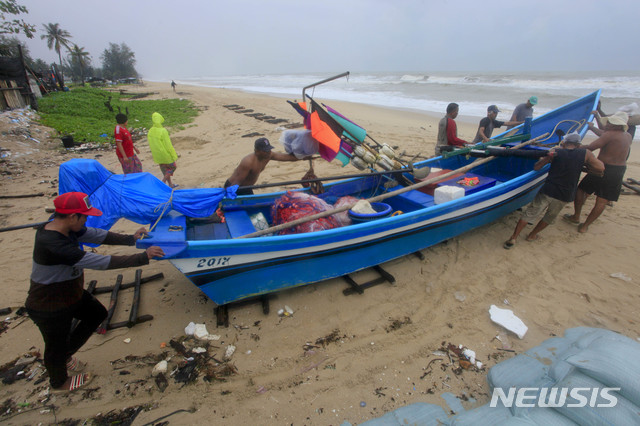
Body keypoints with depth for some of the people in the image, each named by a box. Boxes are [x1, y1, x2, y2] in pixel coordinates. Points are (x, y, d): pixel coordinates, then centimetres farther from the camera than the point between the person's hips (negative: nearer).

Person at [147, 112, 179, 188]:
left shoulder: (150, 131, -2)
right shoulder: (163, 131, -22)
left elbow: (150, 144, 7)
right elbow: (168, 145, -19)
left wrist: (155, 154, 19)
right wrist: (173, 155, -10)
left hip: (157, 155, 6)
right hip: (165, 154, -6)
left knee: (165, 170, 19)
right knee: (172, 167, 14)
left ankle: (170, 184, 29)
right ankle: (163, 182, 4)